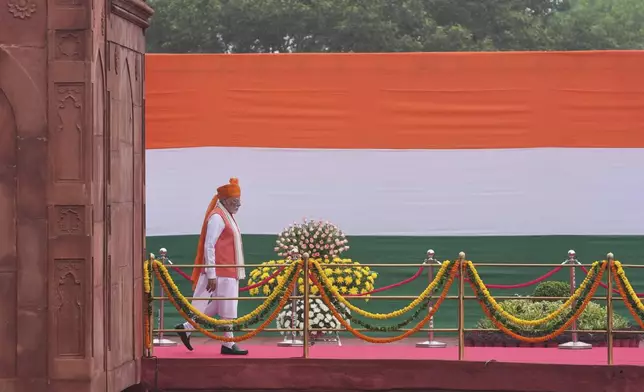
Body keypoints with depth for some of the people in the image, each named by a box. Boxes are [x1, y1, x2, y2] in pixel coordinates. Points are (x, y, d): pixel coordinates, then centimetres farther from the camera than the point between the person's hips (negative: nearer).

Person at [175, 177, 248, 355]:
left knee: (216, 307, 11)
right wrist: (212, 275, -21)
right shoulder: (217, 217, -14)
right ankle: (228, 345, 6)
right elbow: (209, 247, -18)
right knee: (227, 308, -2)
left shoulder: (226, 216, 16)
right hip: (222, 273, -10)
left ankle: (186, 328, 16)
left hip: (228, 272, 10)